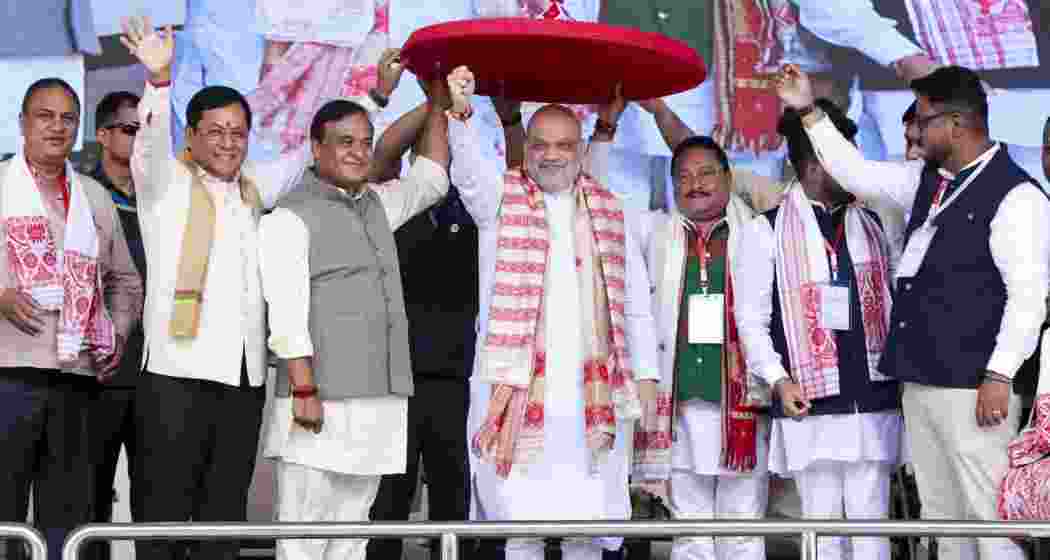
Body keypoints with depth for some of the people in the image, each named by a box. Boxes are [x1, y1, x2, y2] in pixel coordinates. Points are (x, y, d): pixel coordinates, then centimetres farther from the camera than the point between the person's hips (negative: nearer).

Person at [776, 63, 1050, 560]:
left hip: (973, 388, -8)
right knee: (941, 517, 13)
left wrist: (999, 376, -18)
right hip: (920, 382, 8)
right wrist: (808, 112, 23)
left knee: (990, 518, -9)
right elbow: (857, 173, 26)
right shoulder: (927, 181, 14)